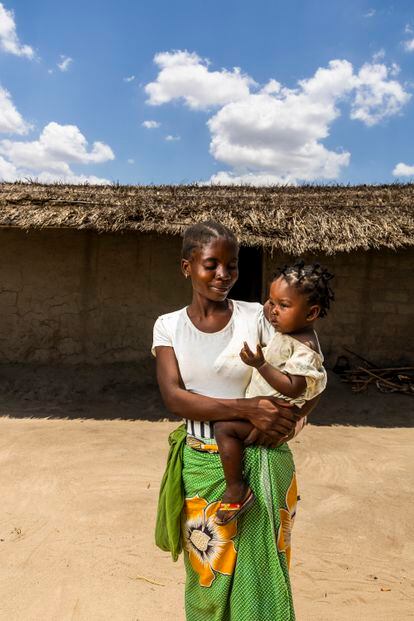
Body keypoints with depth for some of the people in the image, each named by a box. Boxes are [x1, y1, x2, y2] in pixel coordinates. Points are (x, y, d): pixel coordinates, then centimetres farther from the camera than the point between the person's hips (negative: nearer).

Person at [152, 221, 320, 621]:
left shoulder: (258, 317, -6)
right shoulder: (169, 325, -2)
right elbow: (173, 396, -15)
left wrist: (288, 422, -22)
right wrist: (247, 409, -26)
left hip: (262, 464, -1)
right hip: (203, 467, 1)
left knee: (262, 574, 13)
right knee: (208, 577, 18)